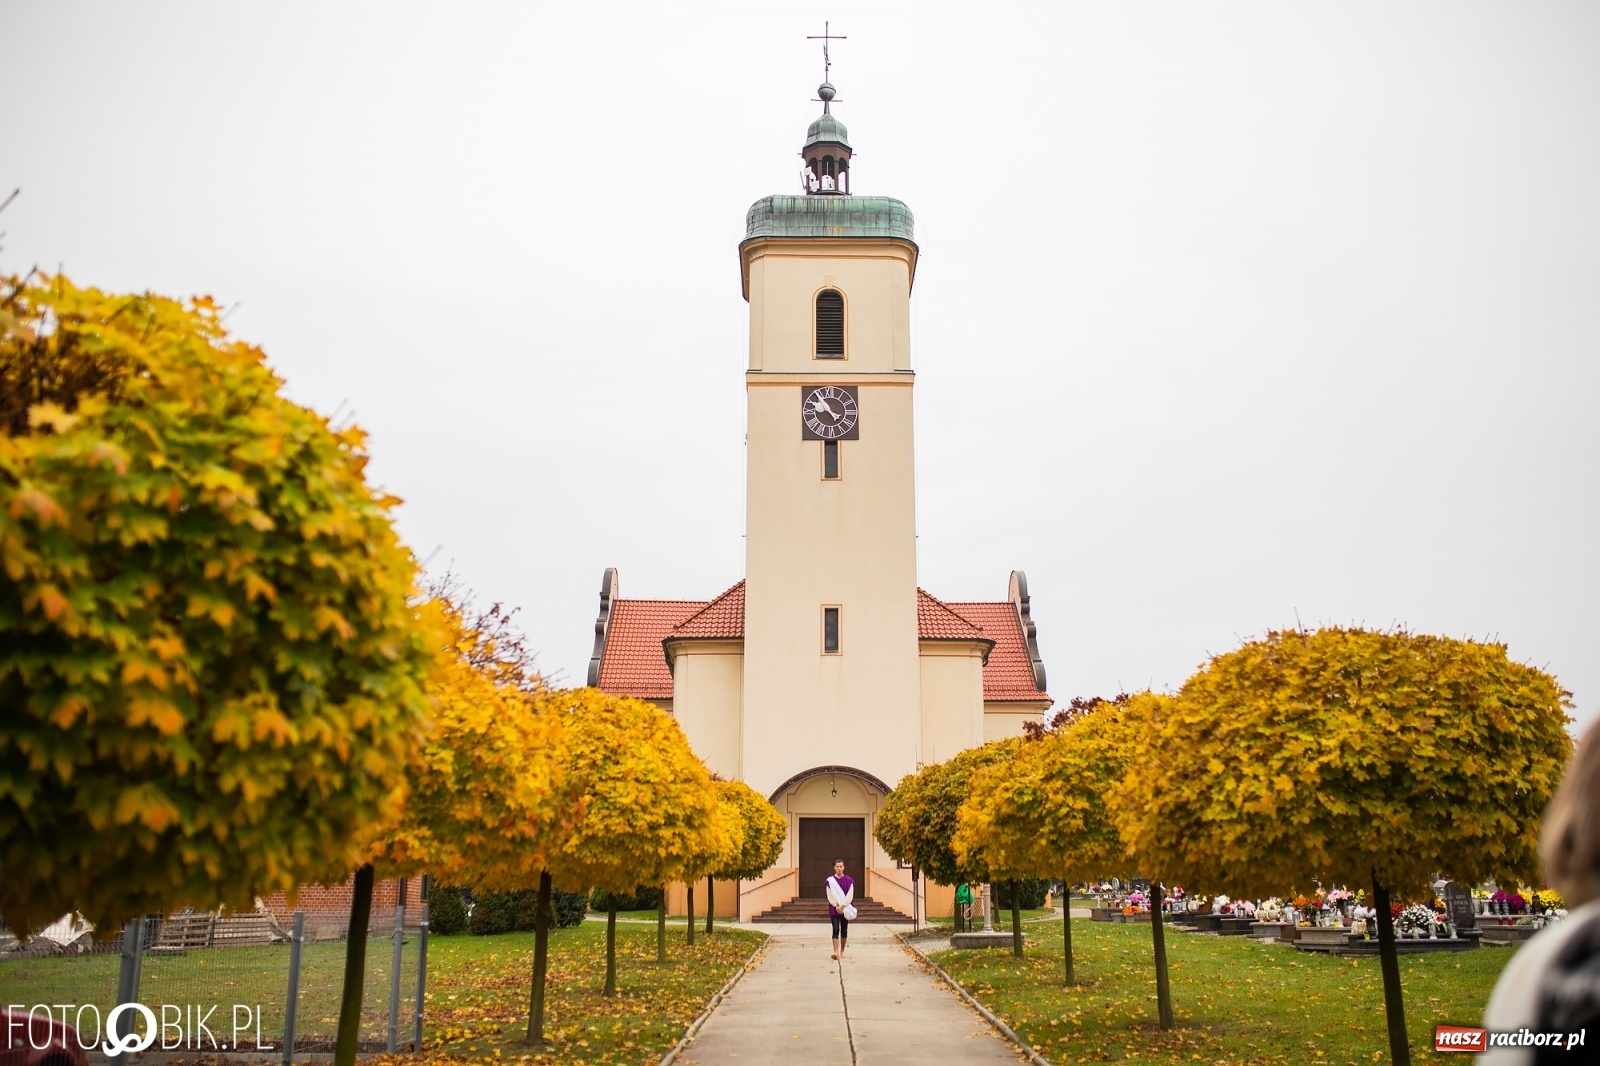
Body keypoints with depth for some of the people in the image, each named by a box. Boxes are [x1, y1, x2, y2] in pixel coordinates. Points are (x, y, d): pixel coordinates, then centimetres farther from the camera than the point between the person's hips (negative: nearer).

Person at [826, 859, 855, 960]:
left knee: (844, 931, 5)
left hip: (845, 909, 1)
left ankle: (842, 951, 15)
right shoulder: (830, 881, 0)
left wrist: (842, 906, -13)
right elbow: (830, 896, -2)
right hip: (834, 909, -1)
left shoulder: (849, 881, 2)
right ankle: (836, 951, -18)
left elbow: (850, 896, -4)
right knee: (836, 930, -11)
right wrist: (836, 906, -12)